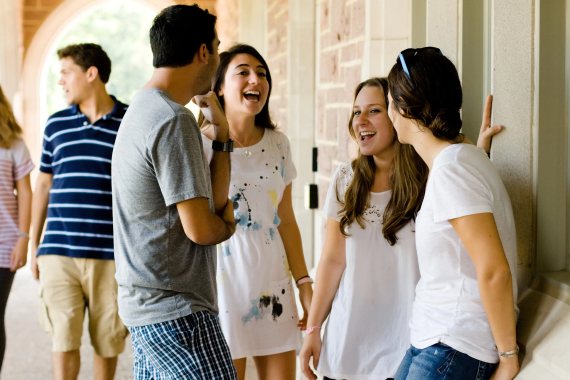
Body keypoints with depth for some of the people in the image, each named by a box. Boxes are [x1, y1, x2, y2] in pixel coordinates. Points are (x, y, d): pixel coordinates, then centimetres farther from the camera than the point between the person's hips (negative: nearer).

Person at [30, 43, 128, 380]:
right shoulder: (56, 124, 9)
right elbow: (43, 185, 17)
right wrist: (34, 245, 16)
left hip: (112, 255, -2)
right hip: (58, 252, 2)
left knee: (108, 342, 8)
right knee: (64, 341, -1)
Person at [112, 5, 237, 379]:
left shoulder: (143, 110, 15)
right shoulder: (174, 120, -17)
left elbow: (214, 199, 14)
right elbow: (200, 229, -19)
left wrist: (222, 132, 9)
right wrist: (228, 226, 3)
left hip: (144, 304, 10)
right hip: (175, 310, -10)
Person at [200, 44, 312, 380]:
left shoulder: (278, 144, 7)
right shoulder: (201, 145, -9)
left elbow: (286, 221, 11)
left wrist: (305, 283, 10)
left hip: (273, 282, 5)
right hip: (223, 281, -5)